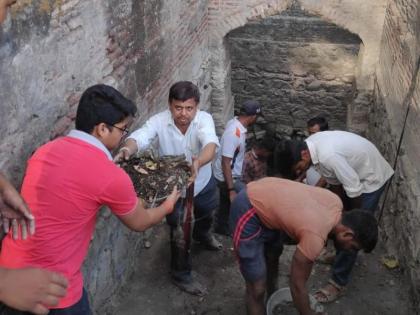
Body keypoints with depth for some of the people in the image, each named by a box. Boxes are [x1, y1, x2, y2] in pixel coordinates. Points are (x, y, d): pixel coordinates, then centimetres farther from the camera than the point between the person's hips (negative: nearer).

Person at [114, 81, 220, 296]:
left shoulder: (204, 119, -27)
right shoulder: (159, 121, -26)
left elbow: (210, 144, -46)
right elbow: (140, 137, -43)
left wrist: (198, 162, -68)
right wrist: (127, 150, -67)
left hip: (203, 184, 3)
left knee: (206, 216, 30)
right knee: (179, 232, 2)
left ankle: (202, 236, 66)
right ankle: (181, 275, 27)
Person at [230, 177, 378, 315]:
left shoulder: (336, 202, -6)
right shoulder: (315, 236, -27)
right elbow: (297, 285, -14)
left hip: (261, 195, 10)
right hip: (247, 212, -10)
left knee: (273, 256, 31)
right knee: (257, 289, -5)